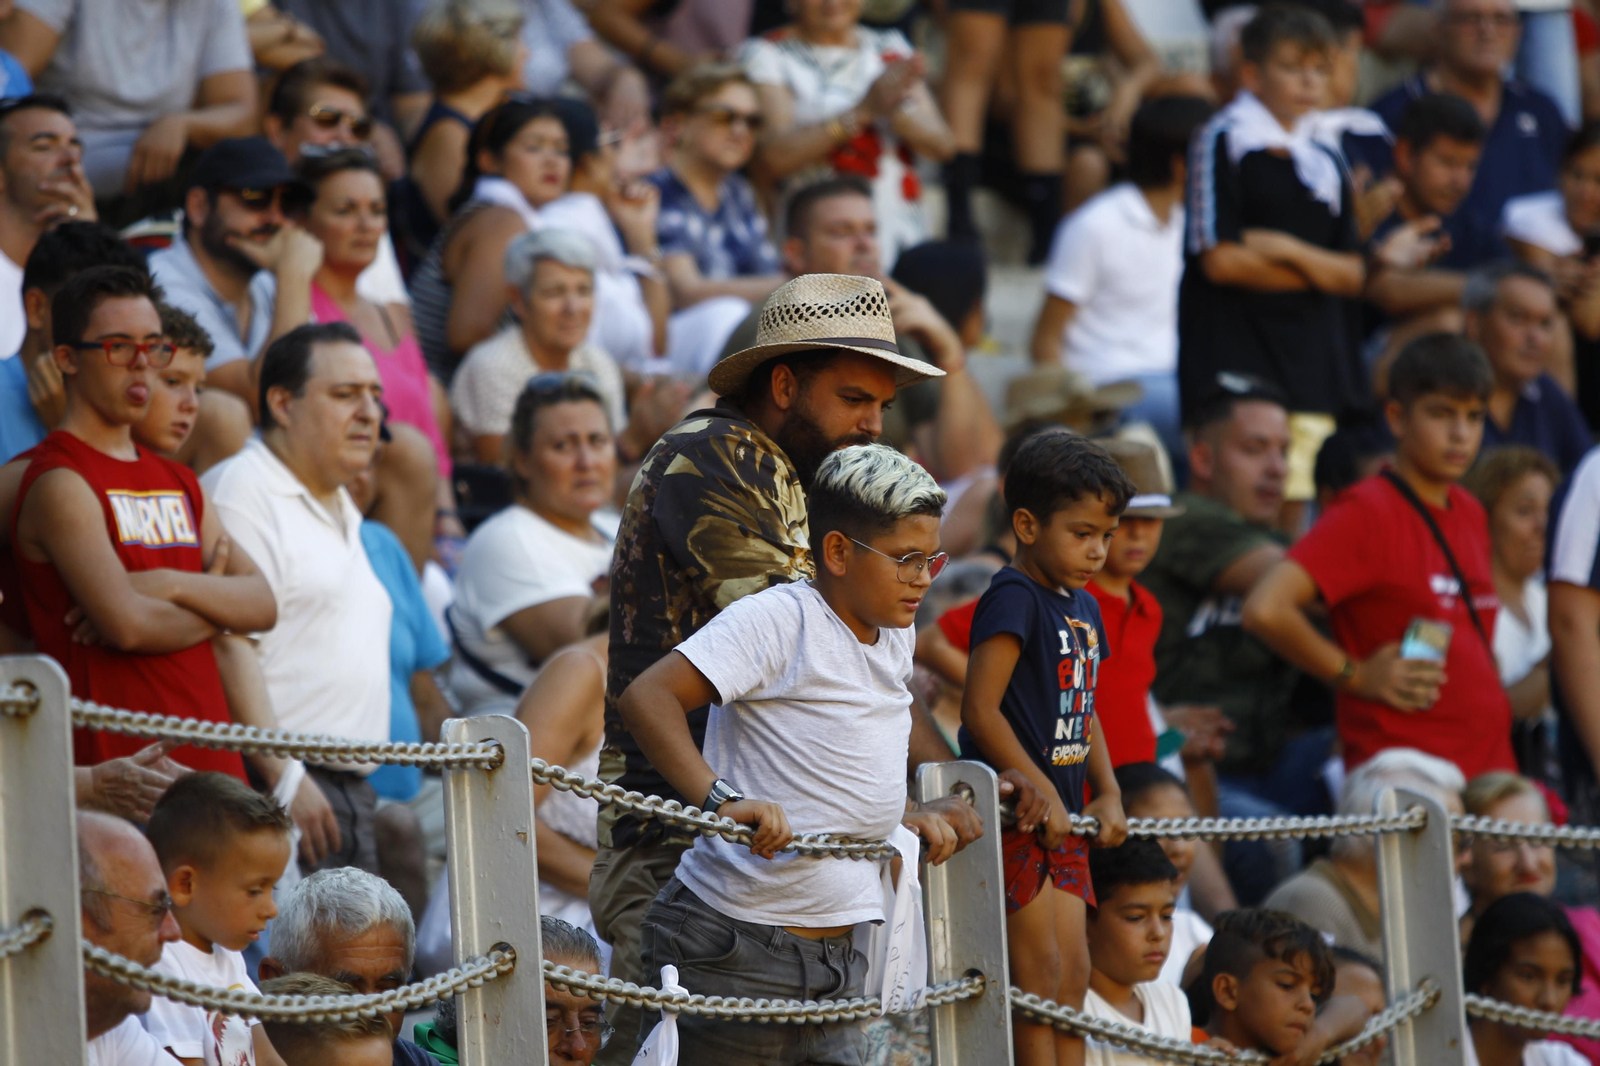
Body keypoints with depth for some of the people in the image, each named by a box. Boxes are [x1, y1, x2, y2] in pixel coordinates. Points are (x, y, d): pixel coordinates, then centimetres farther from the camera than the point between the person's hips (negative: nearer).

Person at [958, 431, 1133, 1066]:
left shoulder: (1083, 609, 15)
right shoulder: (1014, 598, -13)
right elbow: (981, 710, -19)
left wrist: (1107, 794, 12)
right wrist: (1041, 793, -17)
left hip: (1062, 815, 9)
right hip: (1013, 810, -9)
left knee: (1072, 970, 7)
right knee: (1038, 971, -9)